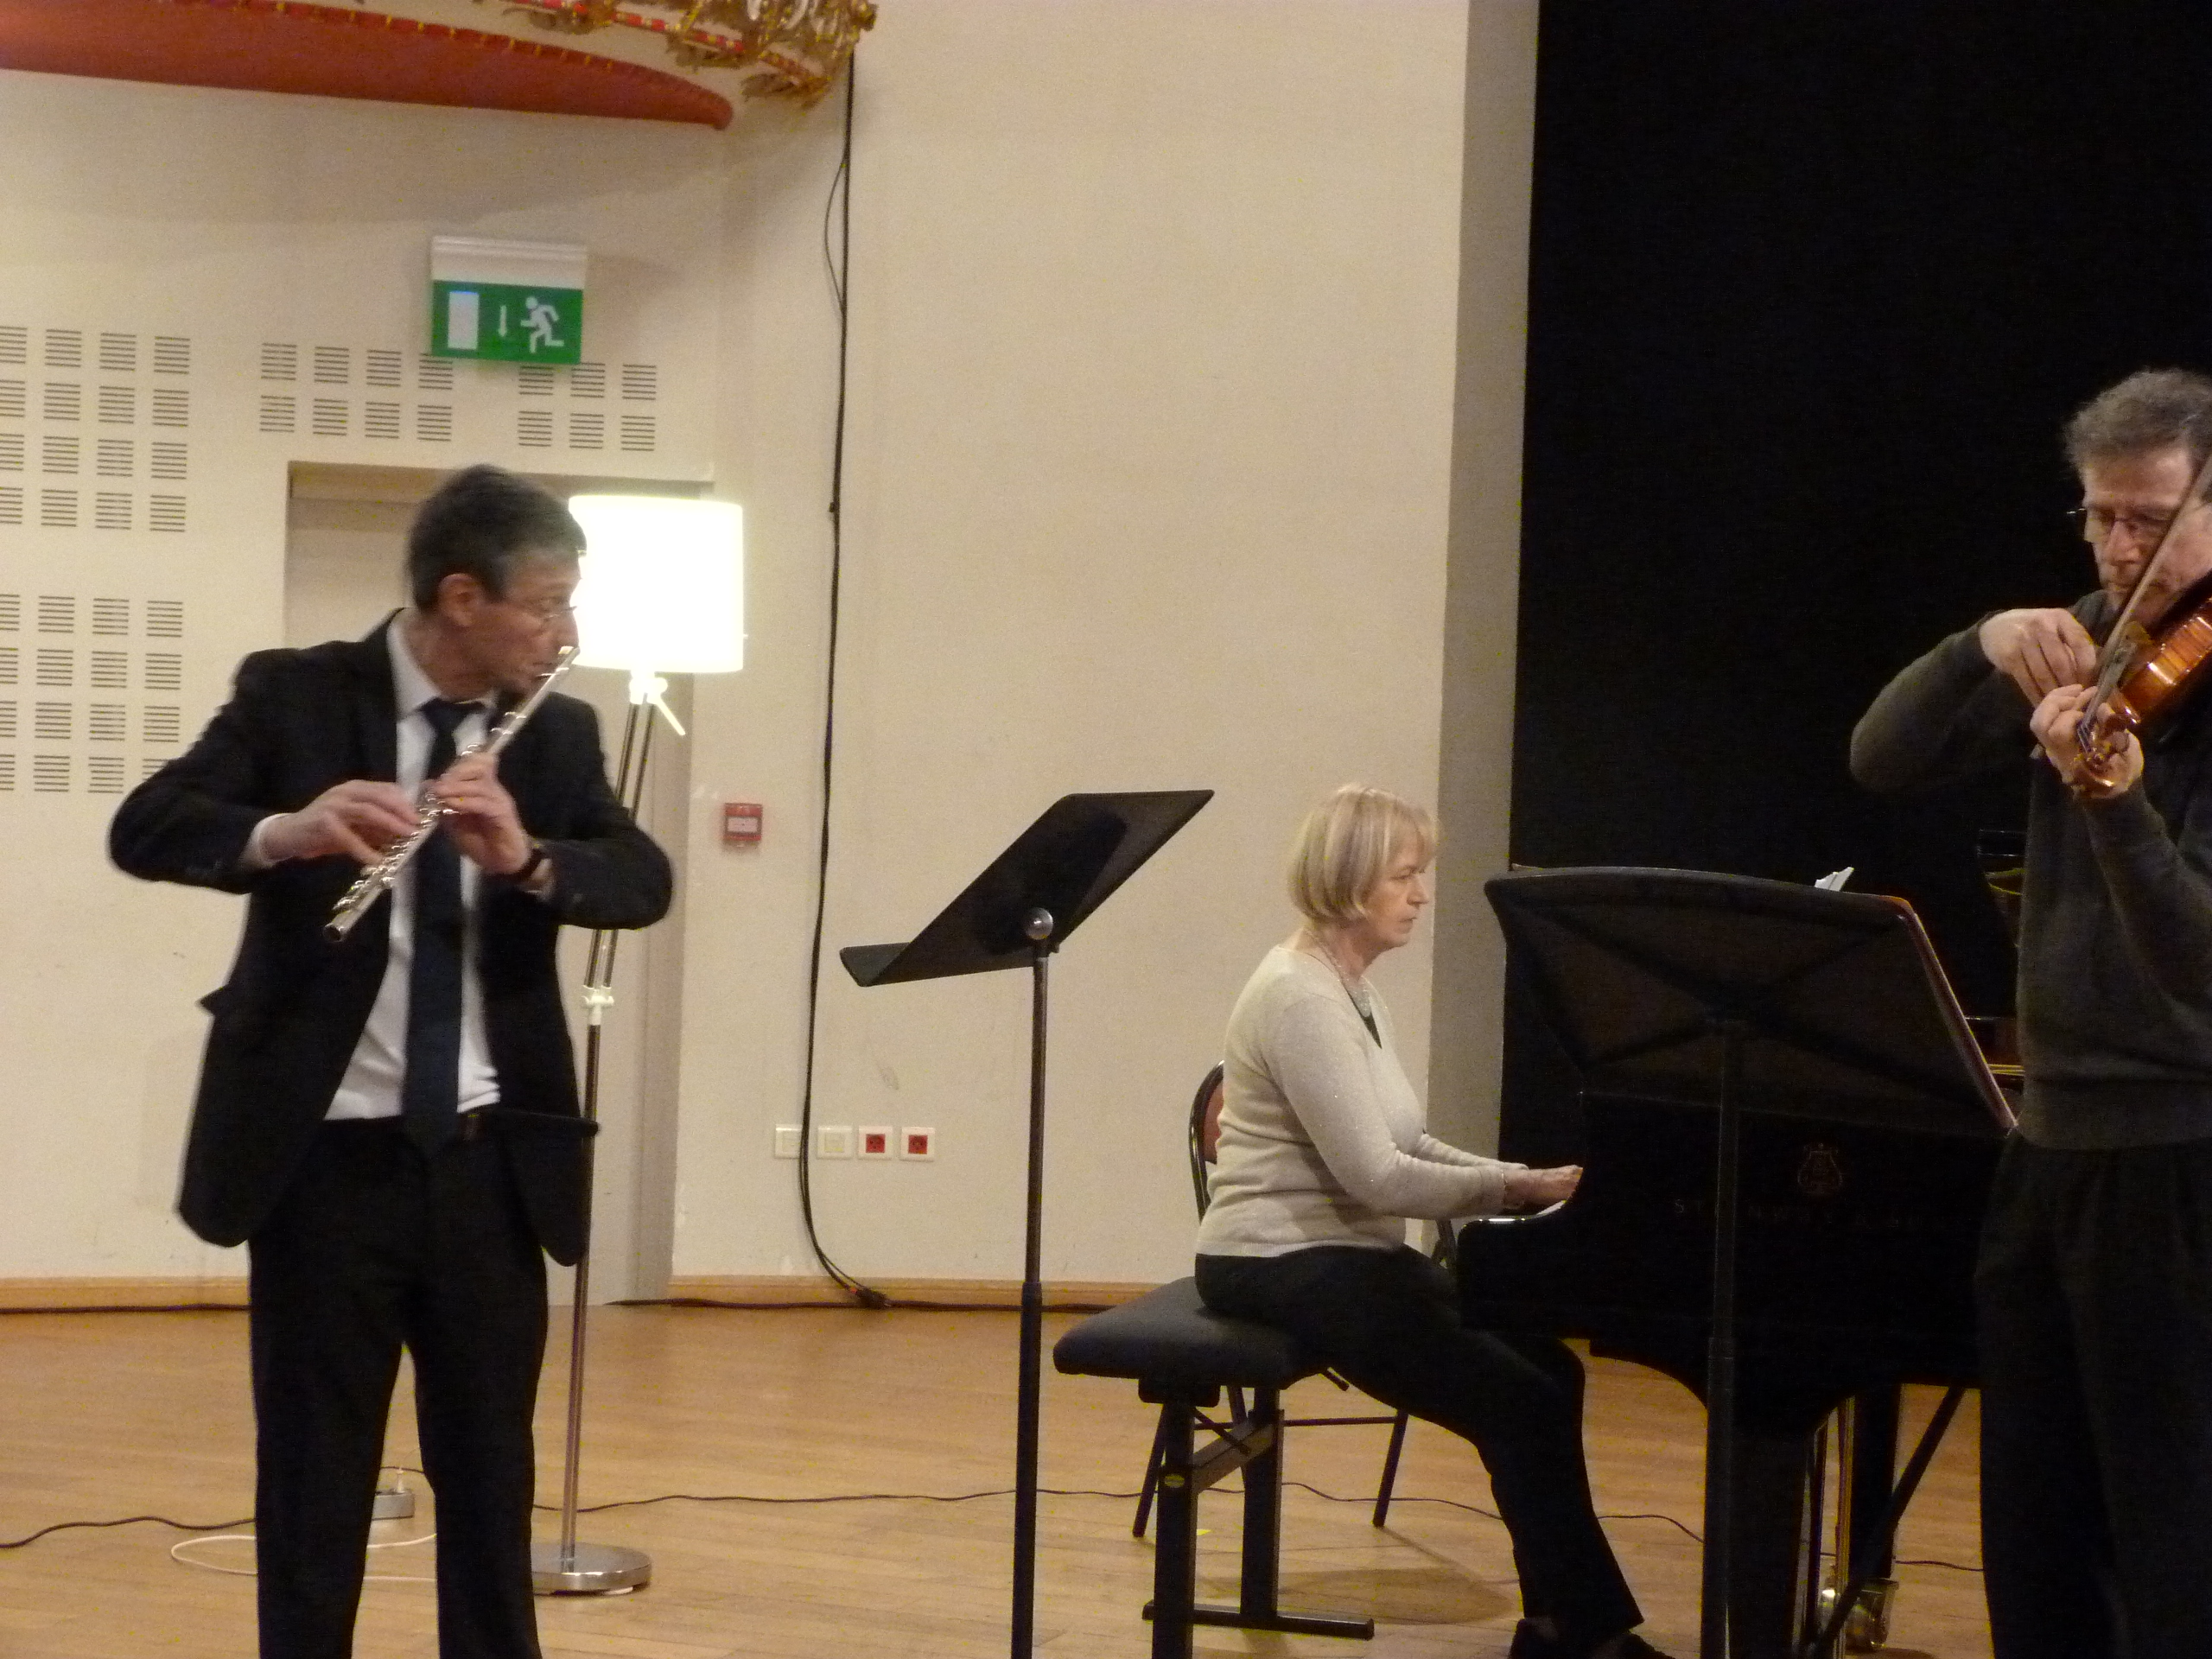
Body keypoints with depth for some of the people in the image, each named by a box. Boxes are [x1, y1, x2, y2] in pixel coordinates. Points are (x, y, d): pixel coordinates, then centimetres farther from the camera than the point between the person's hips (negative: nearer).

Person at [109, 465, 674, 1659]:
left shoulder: (557, 734, 6)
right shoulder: (293, 697, -4)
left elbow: (644, 882, -6)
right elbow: (143, 829, -14)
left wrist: (528, 861, -26)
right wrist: (283, 833, -33)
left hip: (488, 1160, 3)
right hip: (326, 1154, -3)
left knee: (490, 1470, 9)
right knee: (314, 1475, 3)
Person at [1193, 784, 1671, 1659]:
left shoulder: (1349, 991, 13)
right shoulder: (1301, 998, -19)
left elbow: (1405, 1146, 16)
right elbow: (1373, 1174, -23)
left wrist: (1526, 1183, 2)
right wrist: (1518, 1189, -20)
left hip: (1342, 1254, 10)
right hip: (1285, 1267, -10)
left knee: (1548, 1367, 2)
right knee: (1521, 1402, -15)